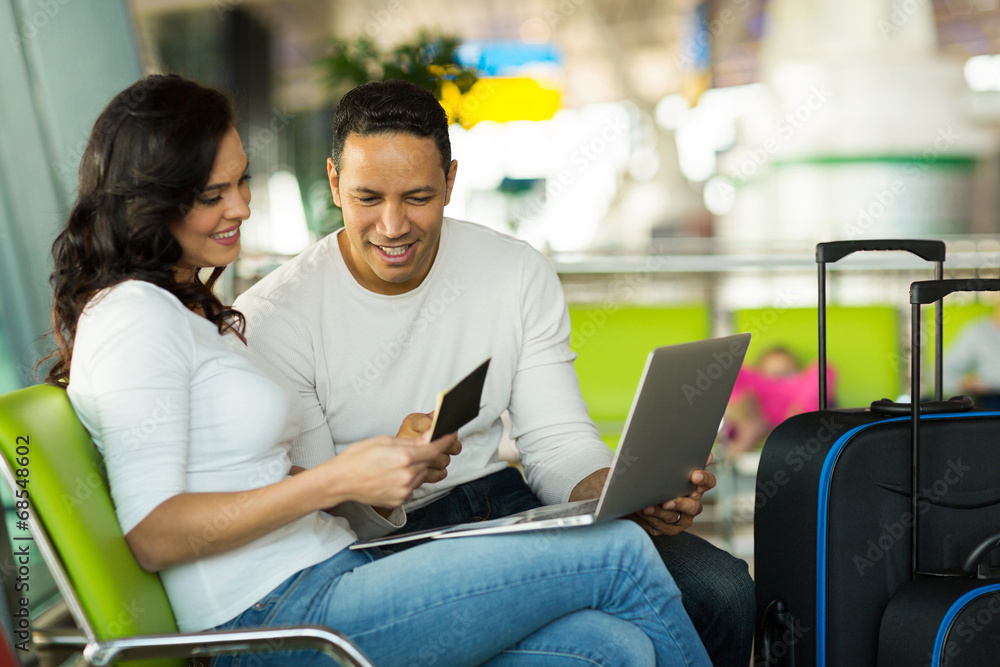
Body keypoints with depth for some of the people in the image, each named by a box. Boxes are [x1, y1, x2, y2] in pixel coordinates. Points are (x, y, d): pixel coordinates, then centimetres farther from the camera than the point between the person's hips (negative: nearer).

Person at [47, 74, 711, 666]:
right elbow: (152, 535, -15)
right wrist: (336, 481, -18)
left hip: (332, 569, 9)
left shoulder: (192, 309, 22)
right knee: (619, 553, -11)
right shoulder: (131, 316, -8)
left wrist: (392, 464, 6)